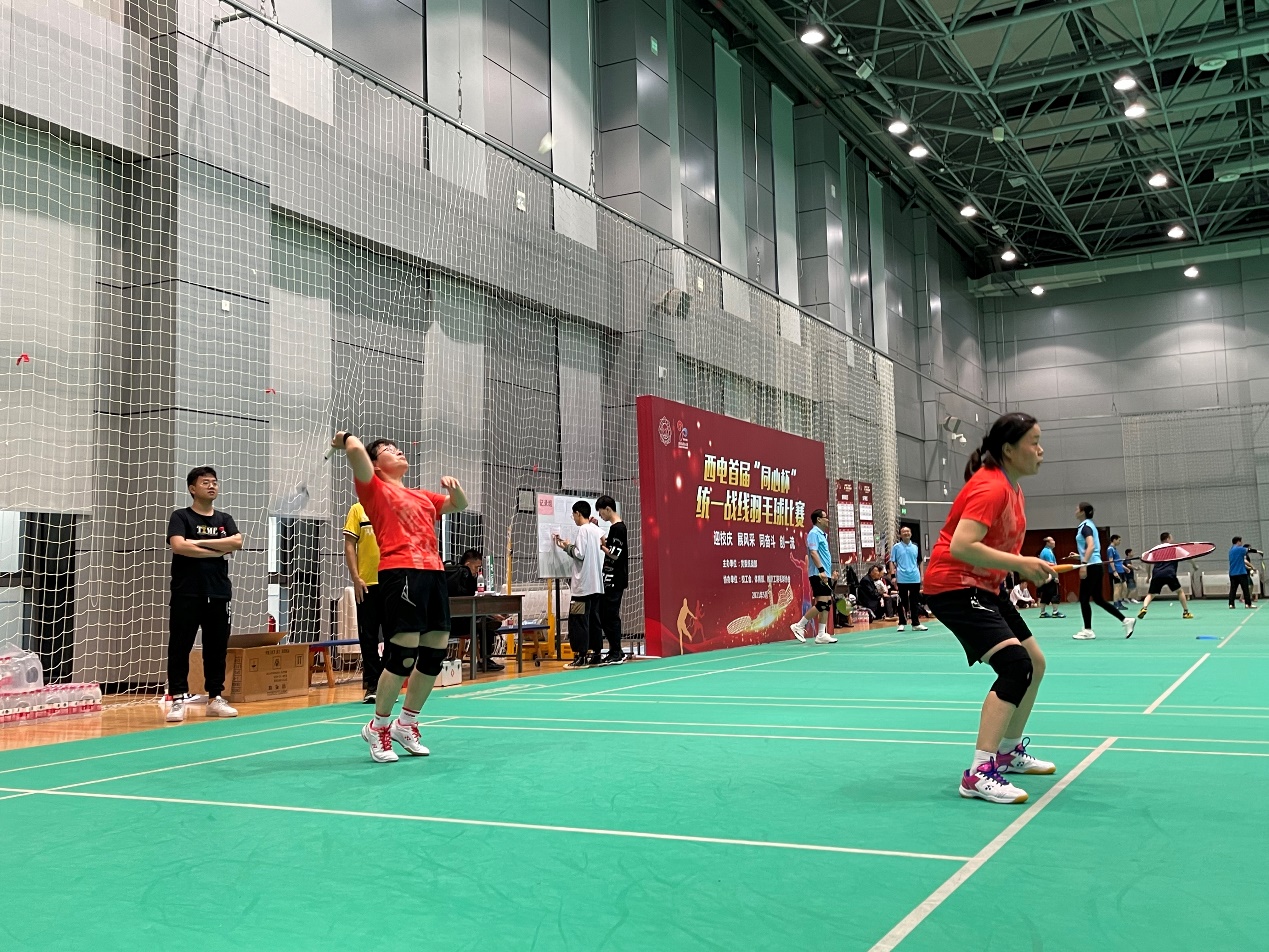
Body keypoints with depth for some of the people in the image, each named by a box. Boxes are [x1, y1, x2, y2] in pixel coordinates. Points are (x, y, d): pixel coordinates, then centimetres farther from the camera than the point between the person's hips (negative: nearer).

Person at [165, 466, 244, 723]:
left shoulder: (224, 519, 14)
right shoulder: (181, 516, 2)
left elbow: (237, 542, -6)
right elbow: (178, 546, -17)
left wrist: (200, 542, -12)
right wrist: (217, 551, -10)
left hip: (218, 593, 4)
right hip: (186, 594, -4)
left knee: (217, 647, 7)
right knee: (180, 647, -3)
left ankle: (215, 697, 15)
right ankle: (178, 699, 0)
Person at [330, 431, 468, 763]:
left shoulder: (423, 497, 25)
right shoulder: (375, 489, 5)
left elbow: (459, 504, 36)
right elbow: (356, 450, -9)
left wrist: (454, 487, 16)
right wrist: (344, 438, 12)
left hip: (434, 572, 7)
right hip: (400, 572, -7)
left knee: (435, 653, 8)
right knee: (403, 654, -10)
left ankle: (406, 724, 25)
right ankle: (378, 727, 10)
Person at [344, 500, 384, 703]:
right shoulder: (358, 509, 3)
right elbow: (349, 545, 1)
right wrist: (355, 578, -7)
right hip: (366, 584, -1)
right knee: (368, 637, 3)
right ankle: (371, 686, 11)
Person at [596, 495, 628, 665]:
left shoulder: (618, 528, -14)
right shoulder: (615, 527, 15)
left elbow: (614, 554, -18)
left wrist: (601, 545, -7)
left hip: (615, 580, -10)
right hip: (610, 579, 10)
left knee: (611, 616, -5)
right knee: (605, 615, 12)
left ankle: (616, 654, 0)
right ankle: (616, 652, 18)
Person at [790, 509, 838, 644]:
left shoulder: (822, 535, 19)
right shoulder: (814, 533, -9)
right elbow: (813, 552, -19)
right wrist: (821, 570, -26)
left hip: (825, 575, 10)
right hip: (818, 574, -10)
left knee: (827, 603, 6)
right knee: (821, 603, -14)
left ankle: (821, 634, 7)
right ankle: (799, 626, -5)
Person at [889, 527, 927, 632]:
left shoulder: (915, 547, 9)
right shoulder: (896, 547, 1)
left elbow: (919, 562, 14)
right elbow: (892, 562, 0)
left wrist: (921, 575, 9)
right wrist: (893, 576, -7)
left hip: (915, 578, 2)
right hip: (902, 579, -2)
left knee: (915, 601, 6)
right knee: (903, 601, 5)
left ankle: (916, 623, 11)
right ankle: (902, 623, 12)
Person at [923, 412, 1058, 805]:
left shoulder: (1011, 487, 11)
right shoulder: (991, 487, -20)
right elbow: (961, 547, -31)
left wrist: (1028, 566, 5)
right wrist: (1019, 563, -28)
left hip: (983, 588, 11)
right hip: (954, 586, -11)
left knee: (1035, 663, 17)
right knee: (1015, 665, -23)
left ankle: (1009, 752, 34)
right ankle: (979, 775, -23)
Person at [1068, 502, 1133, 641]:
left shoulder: (1085, 526, -10)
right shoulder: (1089, 525, 18)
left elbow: (1091, 546, -24)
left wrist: (1084, 564, -30)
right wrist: (1080, 556, 23)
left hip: (1091, 566, -9)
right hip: (1096, 565, 9)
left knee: (1084, 598, -1)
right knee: (1098, 599, 11)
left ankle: (1087, 630, 4)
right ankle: (1125, 620, 9)